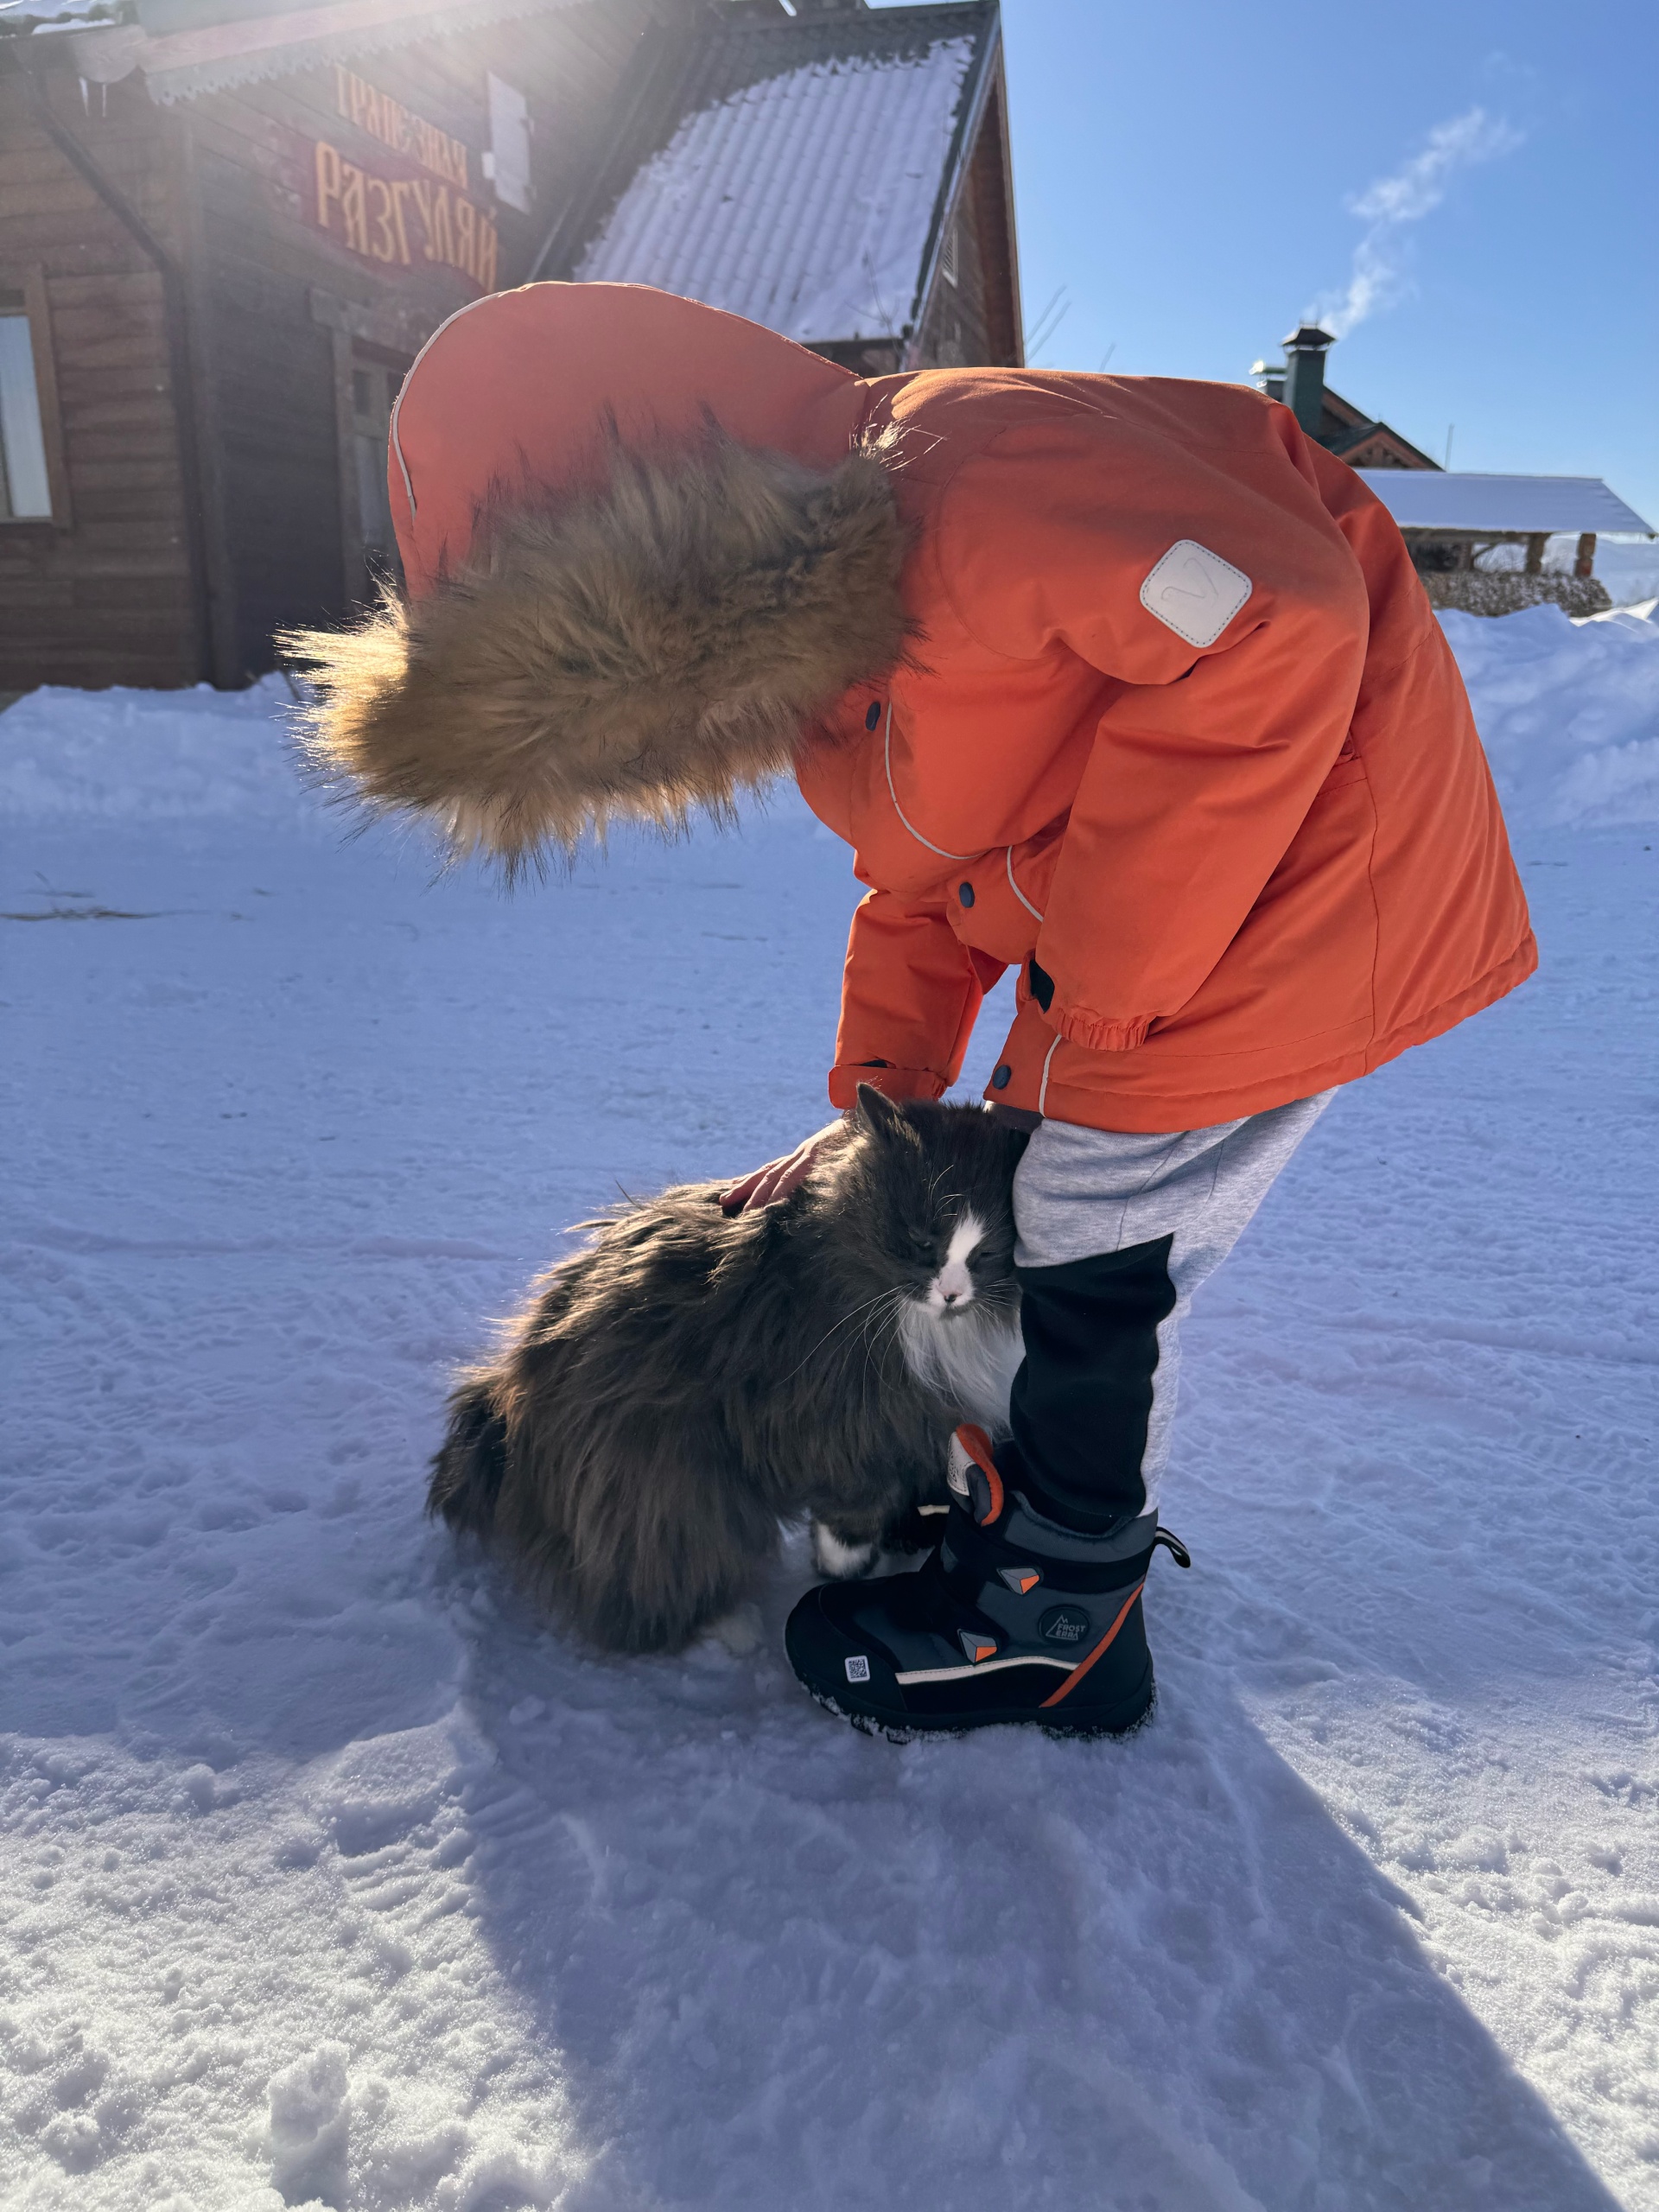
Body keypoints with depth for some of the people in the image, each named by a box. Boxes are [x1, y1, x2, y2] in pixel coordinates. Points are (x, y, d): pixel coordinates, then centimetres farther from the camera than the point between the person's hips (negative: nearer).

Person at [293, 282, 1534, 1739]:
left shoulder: (953, 483, -26)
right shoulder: (822, 633, 7)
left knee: (1091, 1266, -3)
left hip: (1304, 861, -9)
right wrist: (879, 1101, 9)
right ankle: (1056, 1498, 37)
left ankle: (1051, 1615, 18)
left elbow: (1270, 625, -35)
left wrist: (1099, 988, -26)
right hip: (1130, 925, 10)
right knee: (1032, 1205, 16)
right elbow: (920, 885, 17)